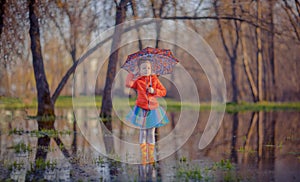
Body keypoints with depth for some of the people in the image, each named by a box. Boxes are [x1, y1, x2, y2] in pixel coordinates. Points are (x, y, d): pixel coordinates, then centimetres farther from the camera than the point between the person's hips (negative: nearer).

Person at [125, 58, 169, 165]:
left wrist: (154, 91, -12)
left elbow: (164, 91, 5)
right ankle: (144, 157, 9)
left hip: (153, 110, 2)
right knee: (143, 133, 4)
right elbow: (128, 84, -24)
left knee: (151, 133, 7)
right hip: (141, 109, -1)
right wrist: (133, 74, -12)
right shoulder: (137, 80, -3)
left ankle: (151, 156, 14)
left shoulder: (154, 79, 3)